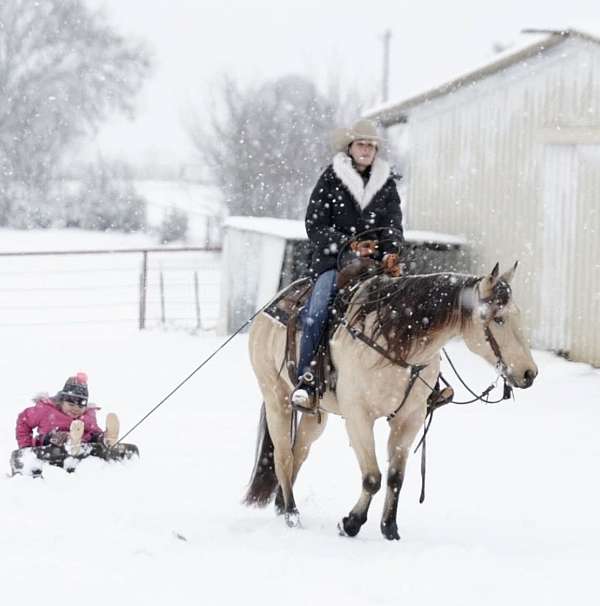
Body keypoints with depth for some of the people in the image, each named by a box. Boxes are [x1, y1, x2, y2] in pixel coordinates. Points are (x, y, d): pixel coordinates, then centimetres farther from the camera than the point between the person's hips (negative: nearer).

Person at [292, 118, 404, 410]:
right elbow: (315, 227, 0)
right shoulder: (330, 180, 4)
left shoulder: (386, 183, 15)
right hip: (333, 259, -3)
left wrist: (391, 253, -14)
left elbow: (394, 225, 8)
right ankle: (306, 380, -30)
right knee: (317, 310, -30)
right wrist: (349, 243, -14)